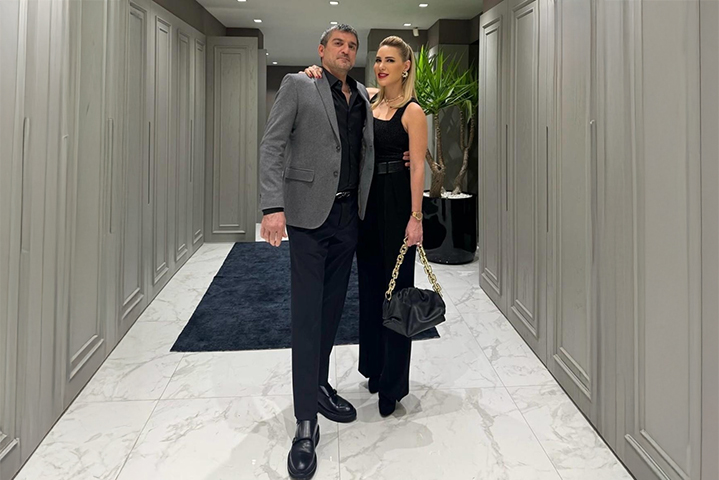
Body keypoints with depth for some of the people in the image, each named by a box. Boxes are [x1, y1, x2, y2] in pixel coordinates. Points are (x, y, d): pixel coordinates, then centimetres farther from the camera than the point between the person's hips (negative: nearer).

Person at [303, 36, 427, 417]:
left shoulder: (412, 111, -7)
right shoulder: (368, 98, 9)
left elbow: (417, 167, -12)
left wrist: (415, 217, -17)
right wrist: (316, 74, -3)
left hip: (396, 202, -6)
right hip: (365, 199, 7)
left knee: (396, 287, 0)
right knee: (369, 283, 14)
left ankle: (393, 384, 12)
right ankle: (375, 367, 31)